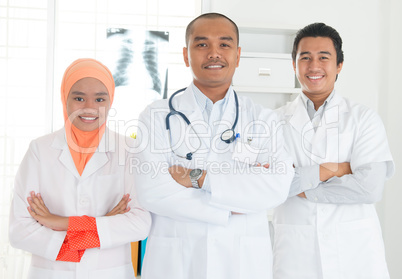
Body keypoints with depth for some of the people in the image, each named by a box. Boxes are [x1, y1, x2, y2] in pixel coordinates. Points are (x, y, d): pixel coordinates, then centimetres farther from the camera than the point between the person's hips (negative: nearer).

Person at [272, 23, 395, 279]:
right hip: (295, 252, 1)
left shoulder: (364, 119, 1)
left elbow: (371, 187, -11)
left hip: (355, 252, 0)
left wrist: (299, 187, -9)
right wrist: (331, 170, -11)